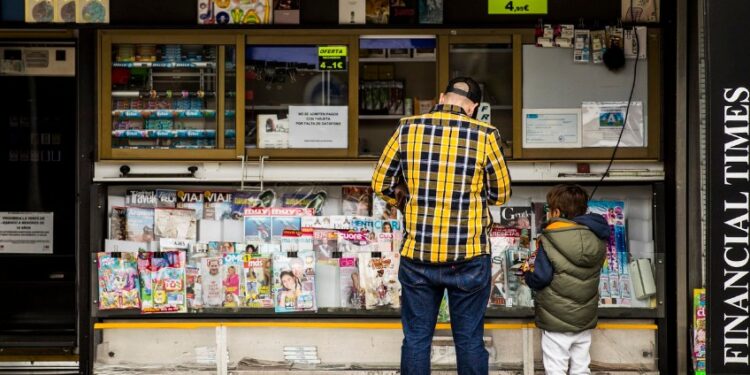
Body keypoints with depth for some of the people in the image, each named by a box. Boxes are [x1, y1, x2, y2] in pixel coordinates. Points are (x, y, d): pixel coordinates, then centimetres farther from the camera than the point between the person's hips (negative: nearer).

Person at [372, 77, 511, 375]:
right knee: (470, 340, 10)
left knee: (416, 338, 12)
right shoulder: (484, 135, -8)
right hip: (469, 256, -1)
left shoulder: (408, 129, -3)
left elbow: (381, 184, 4)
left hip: (417, 254, 2)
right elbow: (501, 194, 1)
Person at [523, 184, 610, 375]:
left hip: (556, 320, -5)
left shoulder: (549, 240, -15)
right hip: (585, 318, 5)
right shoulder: (597, 240, 1)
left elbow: (540, 278, -17)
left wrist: (528, 275, 5)